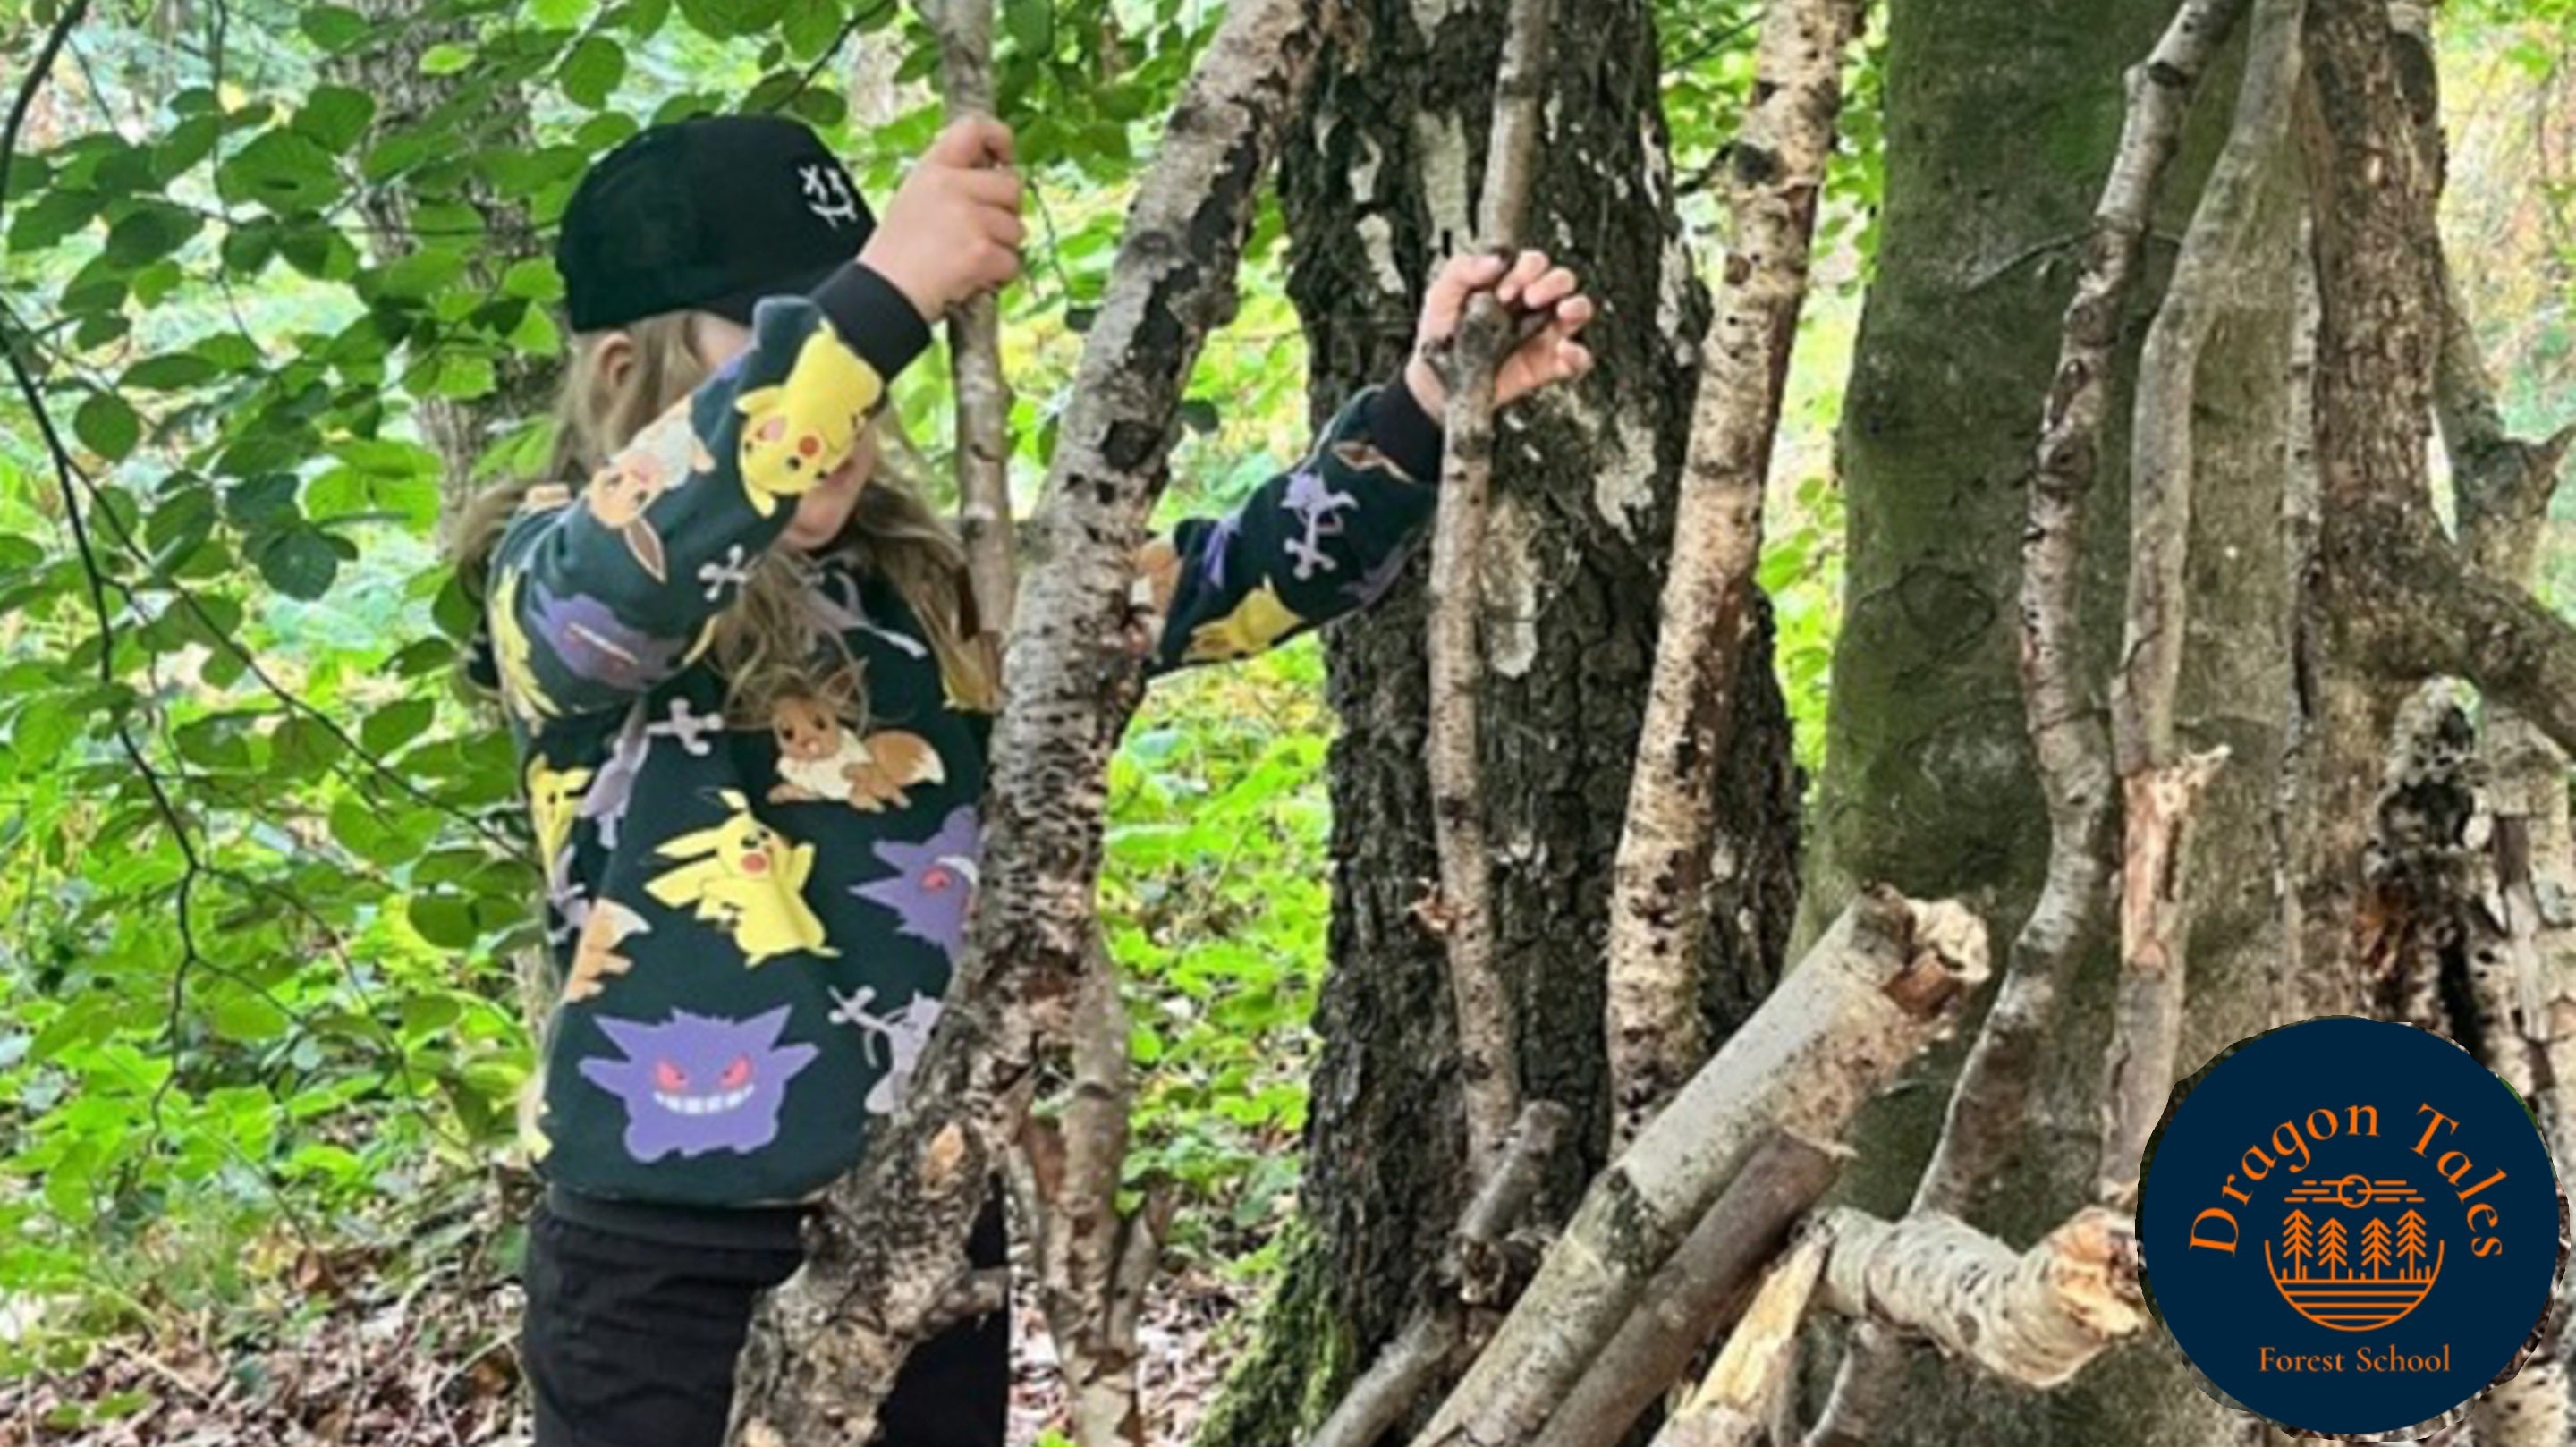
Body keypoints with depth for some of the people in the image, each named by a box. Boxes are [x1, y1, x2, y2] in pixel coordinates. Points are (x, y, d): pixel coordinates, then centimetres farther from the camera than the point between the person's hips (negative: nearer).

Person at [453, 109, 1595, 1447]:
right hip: (676, 1277, -4)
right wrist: (880, 299, -36)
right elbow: (618, 580, -30)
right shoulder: (547, 579, -7)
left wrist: (1426, 405, -11)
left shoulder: (929, 588, 6)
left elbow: (1229, 581, 5)